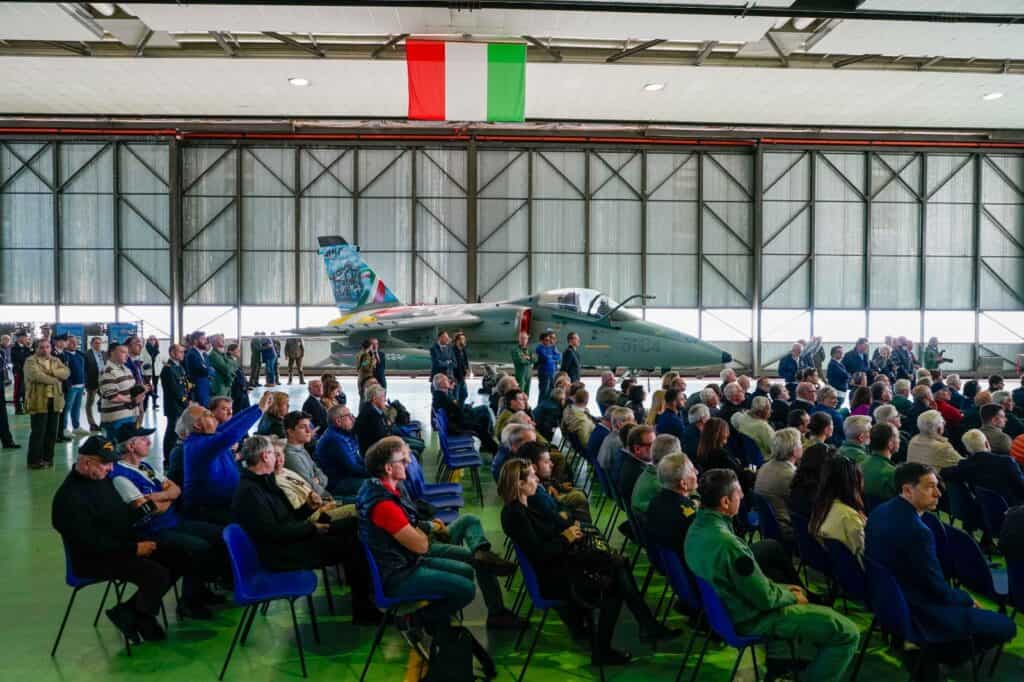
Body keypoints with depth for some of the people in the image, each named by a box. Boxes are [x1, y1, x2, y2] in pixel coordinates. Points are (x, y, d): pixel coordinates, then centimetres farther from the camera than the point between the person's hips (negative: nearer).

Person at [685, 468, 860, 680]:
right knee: (847, 633, -6)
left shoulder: (697, 528, -5)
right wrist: (792, 597, -3)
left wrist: (782, 588, 8)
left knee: (794, 593, 34)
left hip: (727, 606, 9)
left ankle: (777, 662, 36)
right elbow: (765, 599, -22)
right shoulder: (728, 545, -34)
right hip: (751, 619, -9)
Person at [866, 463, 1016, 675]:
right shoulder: (916, 530, -29)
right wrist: (968, 600, 2)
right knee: (1005, 627, 0)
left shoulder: (879, 512, -2)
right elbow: (938, 590, -19)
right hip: (914, 613, -9)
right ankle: (931, 655, 10)